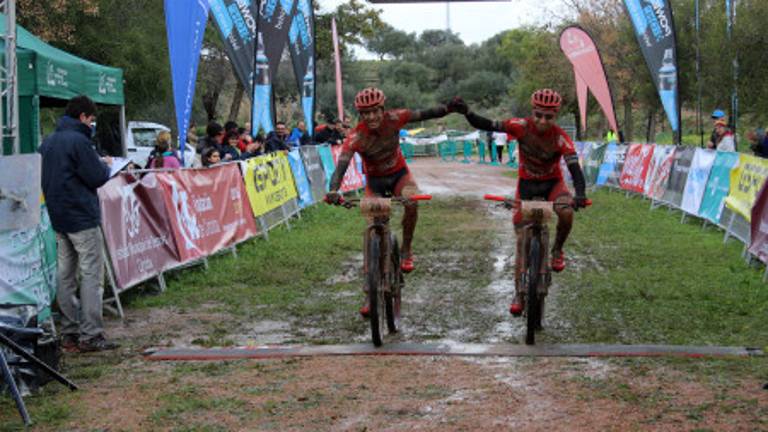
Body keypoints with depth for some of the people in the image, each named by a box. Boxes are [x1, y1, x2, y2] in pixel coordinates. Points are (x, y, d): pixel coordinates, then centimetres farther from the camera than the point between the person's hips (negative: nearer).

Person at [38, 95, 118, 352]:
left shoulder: (48, 142, 13)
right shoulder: (79, 141, -14)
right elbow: (96, 178, -15)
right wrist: (105, 165, 6)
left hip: (58, 218, 9)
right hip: (82, 217, -9)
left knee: (66, 275, 11)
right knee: (92, 274, -5)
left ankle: (69, 333, 14)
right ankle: (90, 335, -7)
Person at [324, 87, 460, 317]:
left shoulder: (393, 118, -23)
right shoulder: (356, 136, -28)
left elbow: (422, 115, -17)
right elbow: (342, 164, -39)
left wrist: (448, 109, -33)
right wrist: (333, 190, -56)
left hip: (399, 174, 1)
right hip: (374, 181, -1)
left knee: (411, 202, -33)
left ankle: (406, 250, -7)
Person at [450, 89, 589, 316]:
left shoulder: (561, 138, -24)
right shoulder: (522, 127, -21)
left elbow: (575, 169, -32)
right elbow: (486, 125, -26)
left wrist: (580, 194, -49)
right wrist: (466, 112, -44)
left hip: (552, 183, -1)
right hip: (526, 184, 1)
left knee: (566, 212, -34)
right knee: (522, 241, -1)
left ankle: (557, 250, -4)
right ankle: (519, 293, 12)